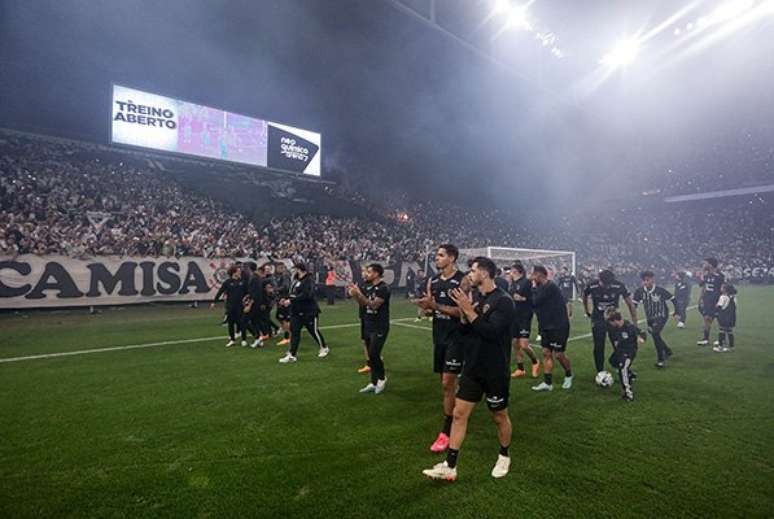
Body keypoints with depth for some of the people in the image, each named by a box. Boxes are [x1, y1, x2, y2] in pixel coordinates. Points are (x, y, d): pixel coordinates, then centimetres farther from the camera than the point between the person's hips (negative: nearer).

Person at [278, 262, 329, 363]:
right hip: (296, 311, 8)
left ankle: (324, 348, 29)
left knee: (314, 331, 7)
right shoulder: (295, 280, 8)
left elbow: (305, 295, -28)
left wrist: (291, 300, -27)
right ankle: (292, 355, 6)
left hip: (309, 312, -7)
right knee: (294, 331, 2)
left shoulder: (308, 280, -18)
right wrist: (286, 298, 2)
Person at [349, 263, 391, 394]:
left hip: (380, 327, -8)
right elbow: (362, 304, 12)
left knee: (374, 354, -9)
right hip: (369, 326, 8)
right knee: (371, 355, 11)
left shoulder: (383, 288, -16)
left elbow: (374, 305, -24)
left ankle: (382, 378, 14)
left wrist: (359, 293, -27)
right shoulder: (368, 286, 9)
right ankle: (374, 382, 20)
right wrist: (355, 295, -5)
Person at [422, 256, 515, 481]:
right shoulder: (475, 297, 4)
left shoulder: (503, 300, -17)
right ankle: (450, 467, 12)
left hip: (495, 371, -6)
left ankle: (504, 456, 39)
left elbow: (491, 332, -27)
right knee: (459, 413, 4)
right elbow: (465, 331, 8)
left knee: (500, 416, 14)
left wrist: (468, 310, -24)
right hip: (472, 368, 6)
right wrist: (463, 311, -10)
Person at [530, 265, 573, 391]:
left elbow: (535, 302, -22)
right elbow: (535, 304, 11)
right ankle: (547, 383, 10)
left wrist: (534, 288, -10)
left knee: (559, 355, 2)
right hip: (546, 327, 8)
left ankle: (569, 375, 28)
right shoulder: (542, 287, 8)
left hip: (559, 327, -8)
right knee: (546, 353, 6)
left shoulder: (550, 287, -20)